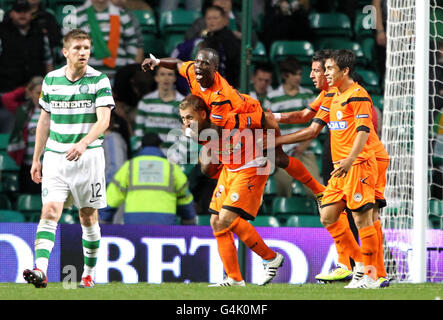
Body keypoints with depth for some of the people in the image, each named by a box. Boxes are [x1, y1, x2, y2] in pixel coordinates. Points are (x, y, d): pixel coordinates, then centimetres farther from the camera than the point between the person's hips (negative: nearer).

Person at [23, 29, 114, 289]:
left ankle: (89, 273, 20)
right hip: (55, 157, 2)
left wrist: (83, 144, -32)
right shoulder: (50, 80, 6)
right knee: (50, 211, -13)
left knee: (88, 217, 6)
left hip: (88, 157, -2)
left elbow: (103, 120, -15)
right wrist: (37, 158, 15)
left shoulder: (99, 80, -5)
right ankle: (41, 271, -26)